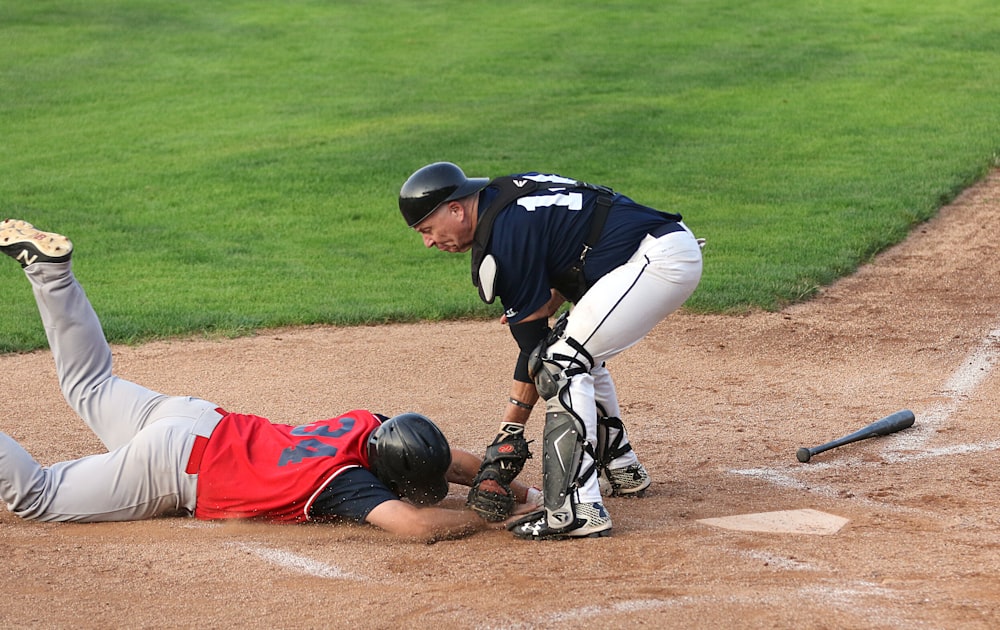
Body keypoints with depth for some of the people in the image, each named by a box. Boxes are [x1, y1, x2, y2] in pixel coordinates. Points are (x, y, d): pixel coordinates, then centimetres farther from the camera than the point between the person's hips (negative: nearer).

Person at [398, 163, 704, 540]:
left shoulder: (504, 238, -14)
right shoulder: (503, 195, 14)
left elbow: (533, 345, -12)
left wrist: (508, 436, -10)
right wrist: (543, 306, 13)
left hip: (659, 260, -11)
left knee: (561, 362, -14)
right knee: (581, 354, 23)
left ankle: (577, 510, -20)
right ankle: (620, 471, 33)